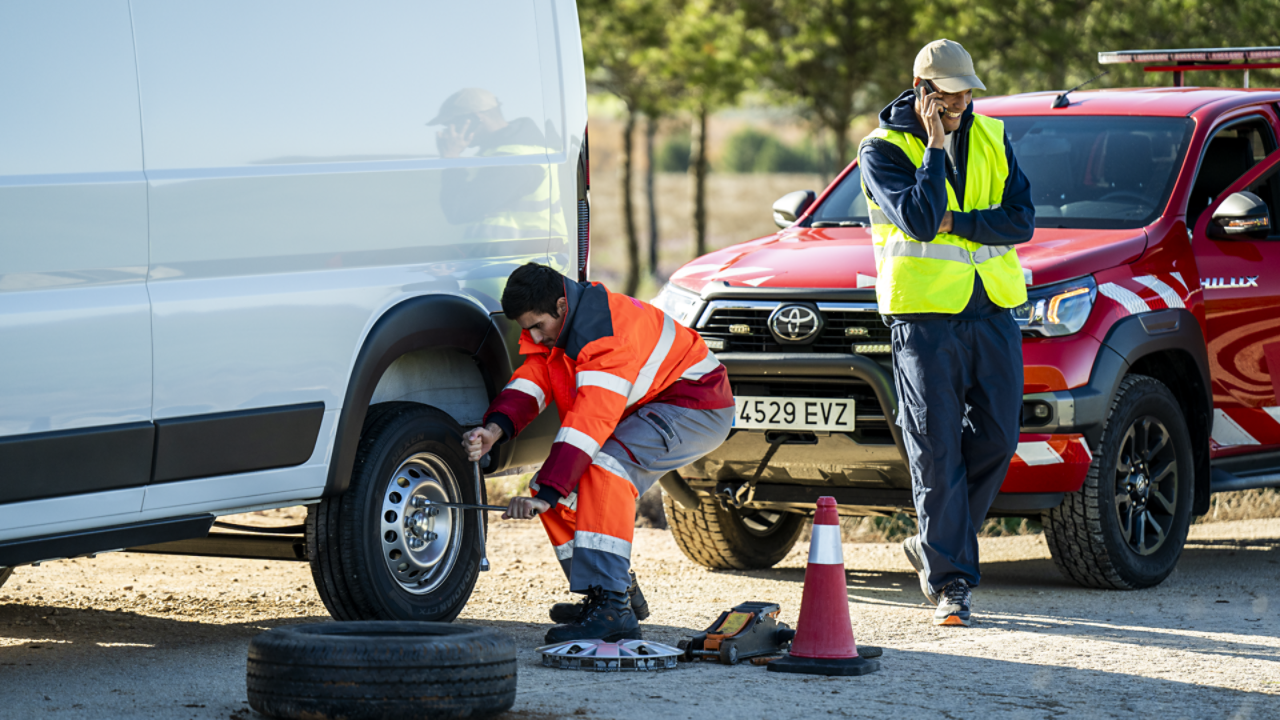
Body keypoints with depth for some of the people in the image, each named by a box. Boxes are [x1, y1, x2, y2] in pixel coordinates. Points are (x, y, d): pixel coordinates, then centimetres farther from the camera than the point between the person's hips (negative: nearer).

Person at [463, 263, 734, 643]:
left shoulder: (607, 333, -31)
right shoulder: (551, 324, -2)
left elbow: (591, 420, -37)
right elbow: (531, 381, -9)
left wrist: (547, 493, -42)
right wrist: (496, 428, -31)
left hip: (696, 406, -10)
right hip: (643, 411, 10)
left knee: (604, 465, -33)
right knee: (563, 483, 0)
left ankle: (613, 609, -37)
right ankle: (622, 591, 11)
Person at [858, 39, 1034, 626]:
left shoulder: (991, 139, 10)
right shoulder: (883, 149, -3)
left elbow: (1020, 220, 0)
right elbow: (918, 218, -19)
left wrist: (954, 221, -11)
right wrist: (935, 145, -14)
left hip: (992, 313, 4)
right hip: (925, 317, -4)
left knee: (996, 438, 4)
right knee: (937, 451, -6)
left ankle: (933, 544, 23)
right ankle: (949, 580, -3)